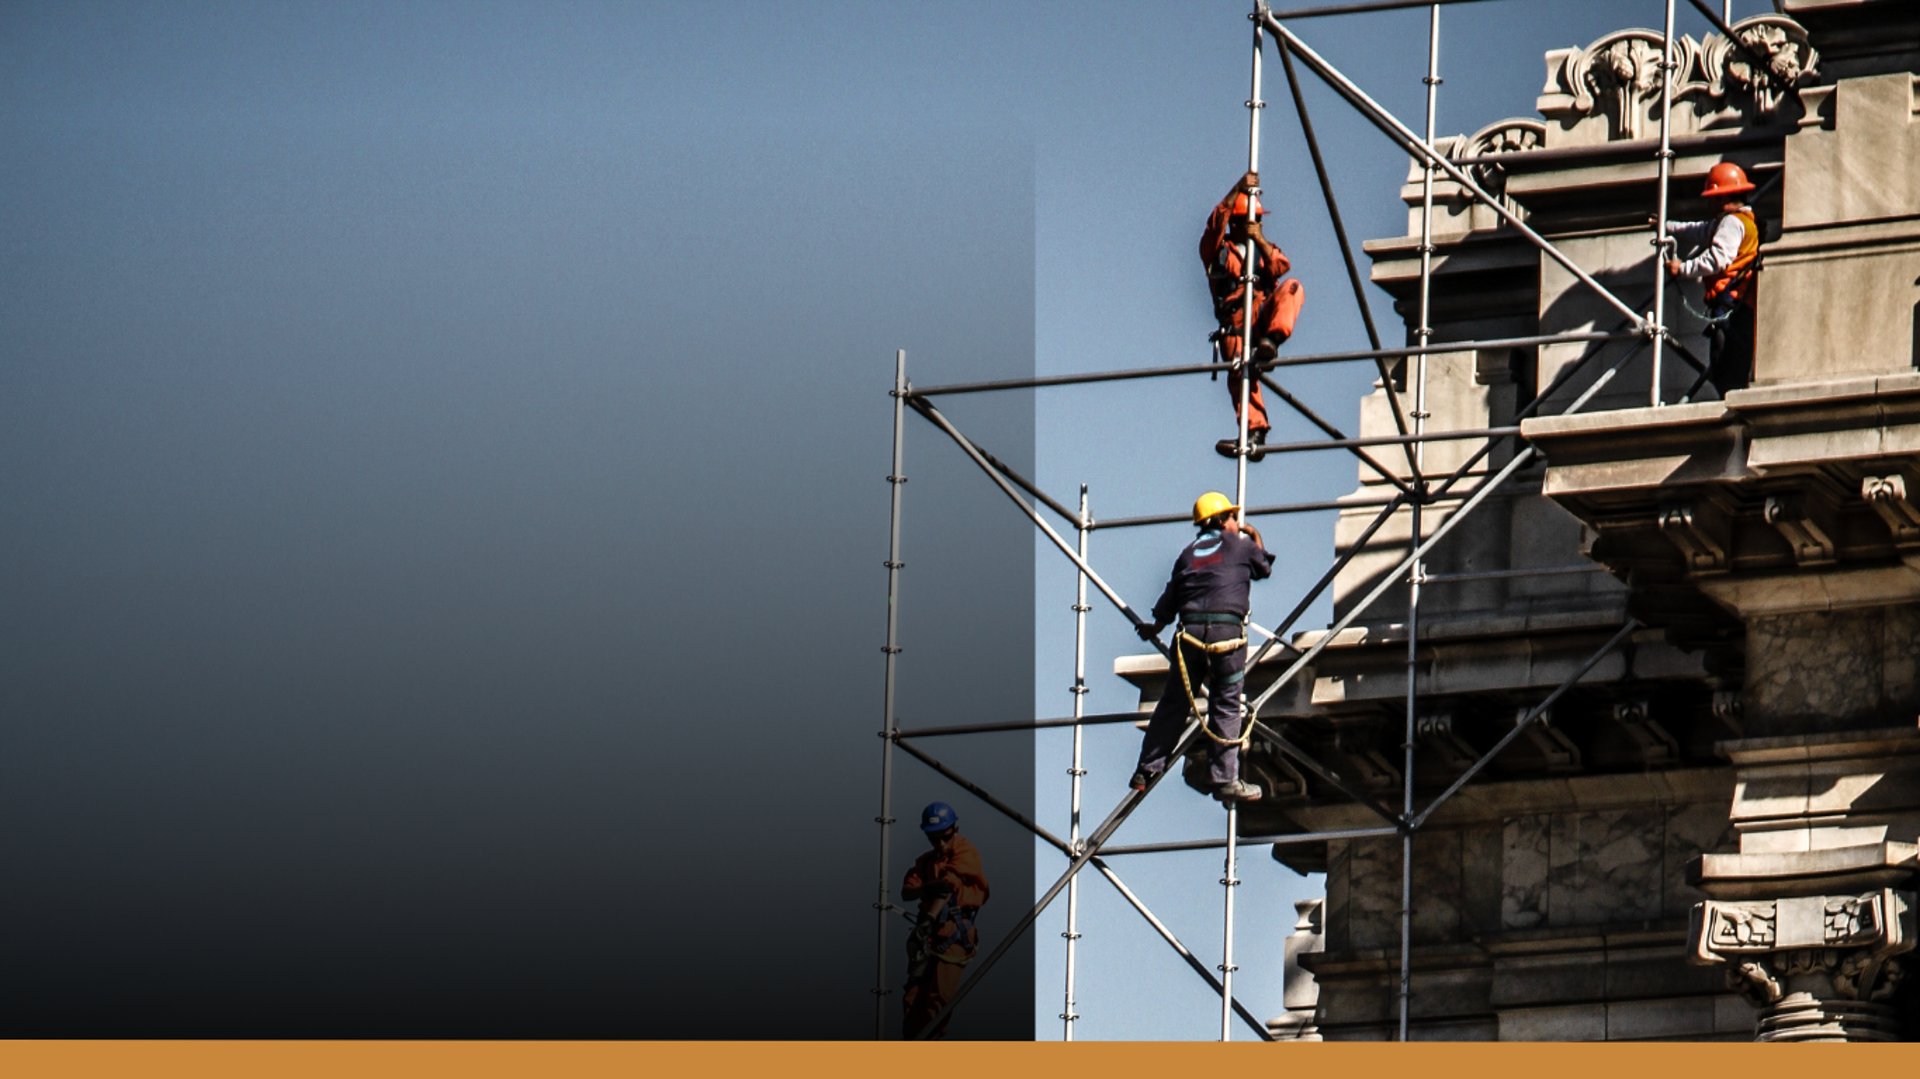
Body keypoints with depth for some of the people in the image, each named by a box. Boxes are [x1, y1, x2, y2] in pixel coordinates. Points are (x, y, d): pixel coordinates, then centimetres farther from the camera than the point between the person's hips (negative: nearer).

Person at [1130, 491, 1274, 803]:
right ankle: (1225, 778, -3)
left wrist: (1155, 628, 36)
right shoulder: (1239, 545, 7)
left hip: (1190, 633, 4)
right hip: (1227, 631, -4)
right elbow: (1263, 567, 24)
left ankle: (1146, 771, 13)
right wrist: (1257, 540, 41)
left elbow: (1170, 599, 19)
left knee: (1174, 704, 10)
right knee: (1225, 707, 0)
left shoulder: (1189, 553, 17)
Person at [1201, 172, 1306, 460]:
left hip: (1263, 313, 1)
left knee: (1291, 288, -25)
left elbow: (1281, 267, 5)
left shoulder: (1263, 249, 25)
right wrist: (1238, 190, -9)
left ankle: (1271, 340, -42)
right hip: (1235, 322, -1)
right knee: (1239, 372, -21)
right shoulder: (1217, 249, 17)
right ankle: (1254, 433, -26)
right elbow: (1216, 223, -3)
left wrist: (1260, 240, -7)